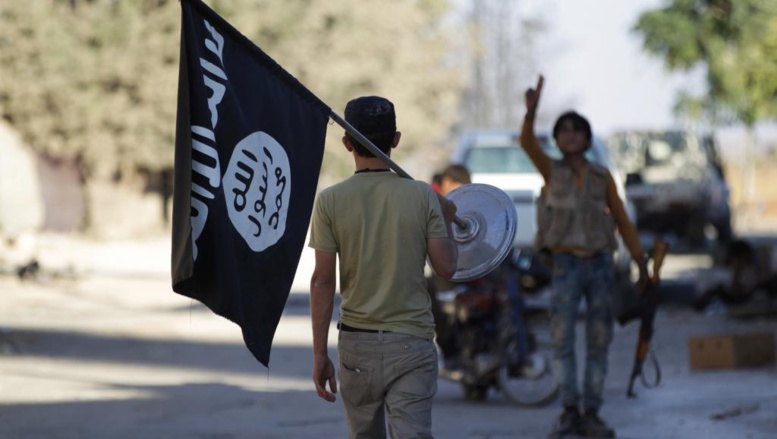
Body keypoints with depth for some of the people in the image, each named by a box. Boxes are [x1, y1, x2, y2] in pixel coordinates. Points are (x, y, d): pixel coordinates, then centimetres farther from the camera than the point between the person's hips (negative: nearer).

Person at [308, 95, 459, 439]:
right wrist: (446, 221, 16)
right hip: (411, 342, -1)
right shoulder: (422, 196, -4)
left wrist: (319, 353, 0)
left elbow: (322, 282, -5)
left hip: (356, 344, 1)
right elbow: (446, 267, -3)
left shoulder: (330, 201, -4)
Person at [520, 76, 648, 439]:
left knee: (598, 343, 3)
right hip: (566, 265, -2)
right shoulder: (551, 170, 3)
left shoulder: (602, 177, 8)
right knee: (562, 339, -14)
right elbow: (527, 143, -16)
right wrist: (532, 110, -35)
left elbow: (622, 221, 11)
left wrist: (642, 263, 6)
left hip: (600, 265, 2)